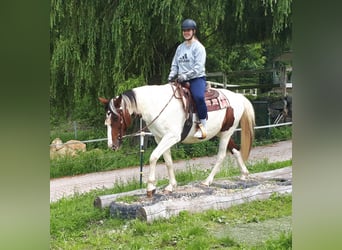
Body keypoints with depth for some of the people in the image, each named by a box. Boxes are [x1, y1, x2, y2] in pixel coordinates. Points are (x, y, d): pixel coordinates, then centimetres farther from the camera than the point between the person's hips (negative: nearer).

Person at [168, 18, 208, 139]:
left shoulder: (198, 47, -2)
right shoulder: (180, 47, 18)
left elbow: (198, 67, -12)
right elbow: (175, 64, 19)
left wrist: (186, 75, -22)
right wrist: (172, 75, -1)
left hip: (197, 78, -7)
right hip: (182, 80, 7)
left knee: (198, 97, -35)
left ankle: (203, 125, -27)